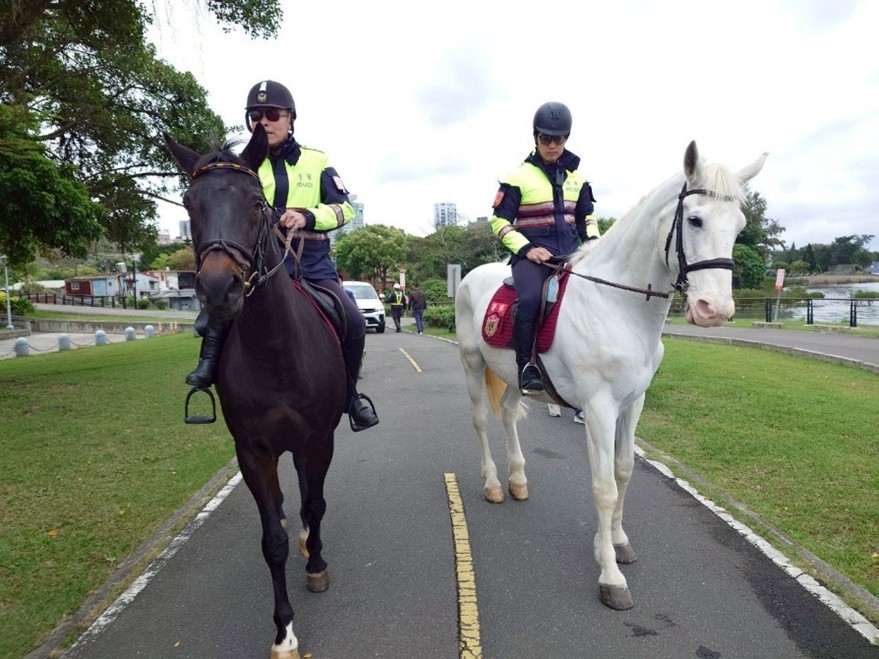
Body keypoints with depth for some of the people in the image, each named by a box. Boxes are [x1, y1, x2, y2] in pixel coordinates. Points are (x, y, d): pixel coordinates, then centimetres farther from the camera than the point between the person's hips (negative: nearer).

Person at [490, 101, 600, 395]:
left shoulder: (577, 178, 15)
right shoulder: (519, 177, 1)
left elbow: (587, 218, 24)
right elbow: (499, 220, -1)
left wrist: (593, 242, 3)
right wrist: (526, 248, -14)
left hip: (571, 253, 5)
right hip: (532, 254, -5)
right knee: (530, 299, -34)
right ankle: (526, 364, -16)